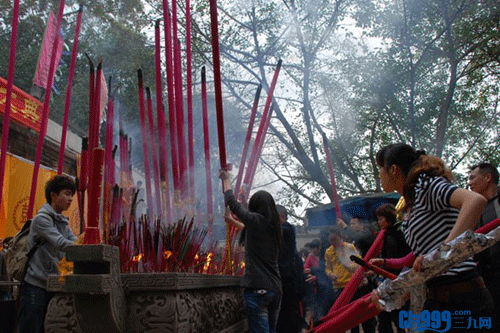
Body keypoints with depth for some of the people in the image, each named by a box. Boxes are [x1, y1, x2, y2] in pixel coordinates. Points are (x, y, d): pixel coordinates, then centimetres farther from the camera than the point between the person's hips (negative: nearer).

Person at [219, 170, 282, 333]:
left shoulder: (256, 220, -6)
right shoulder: (274, 227, 13)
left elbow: (232, 203, 7)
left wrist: (226, 180, 21)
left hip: (257, 289, -7)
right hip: (275, 289, 8)